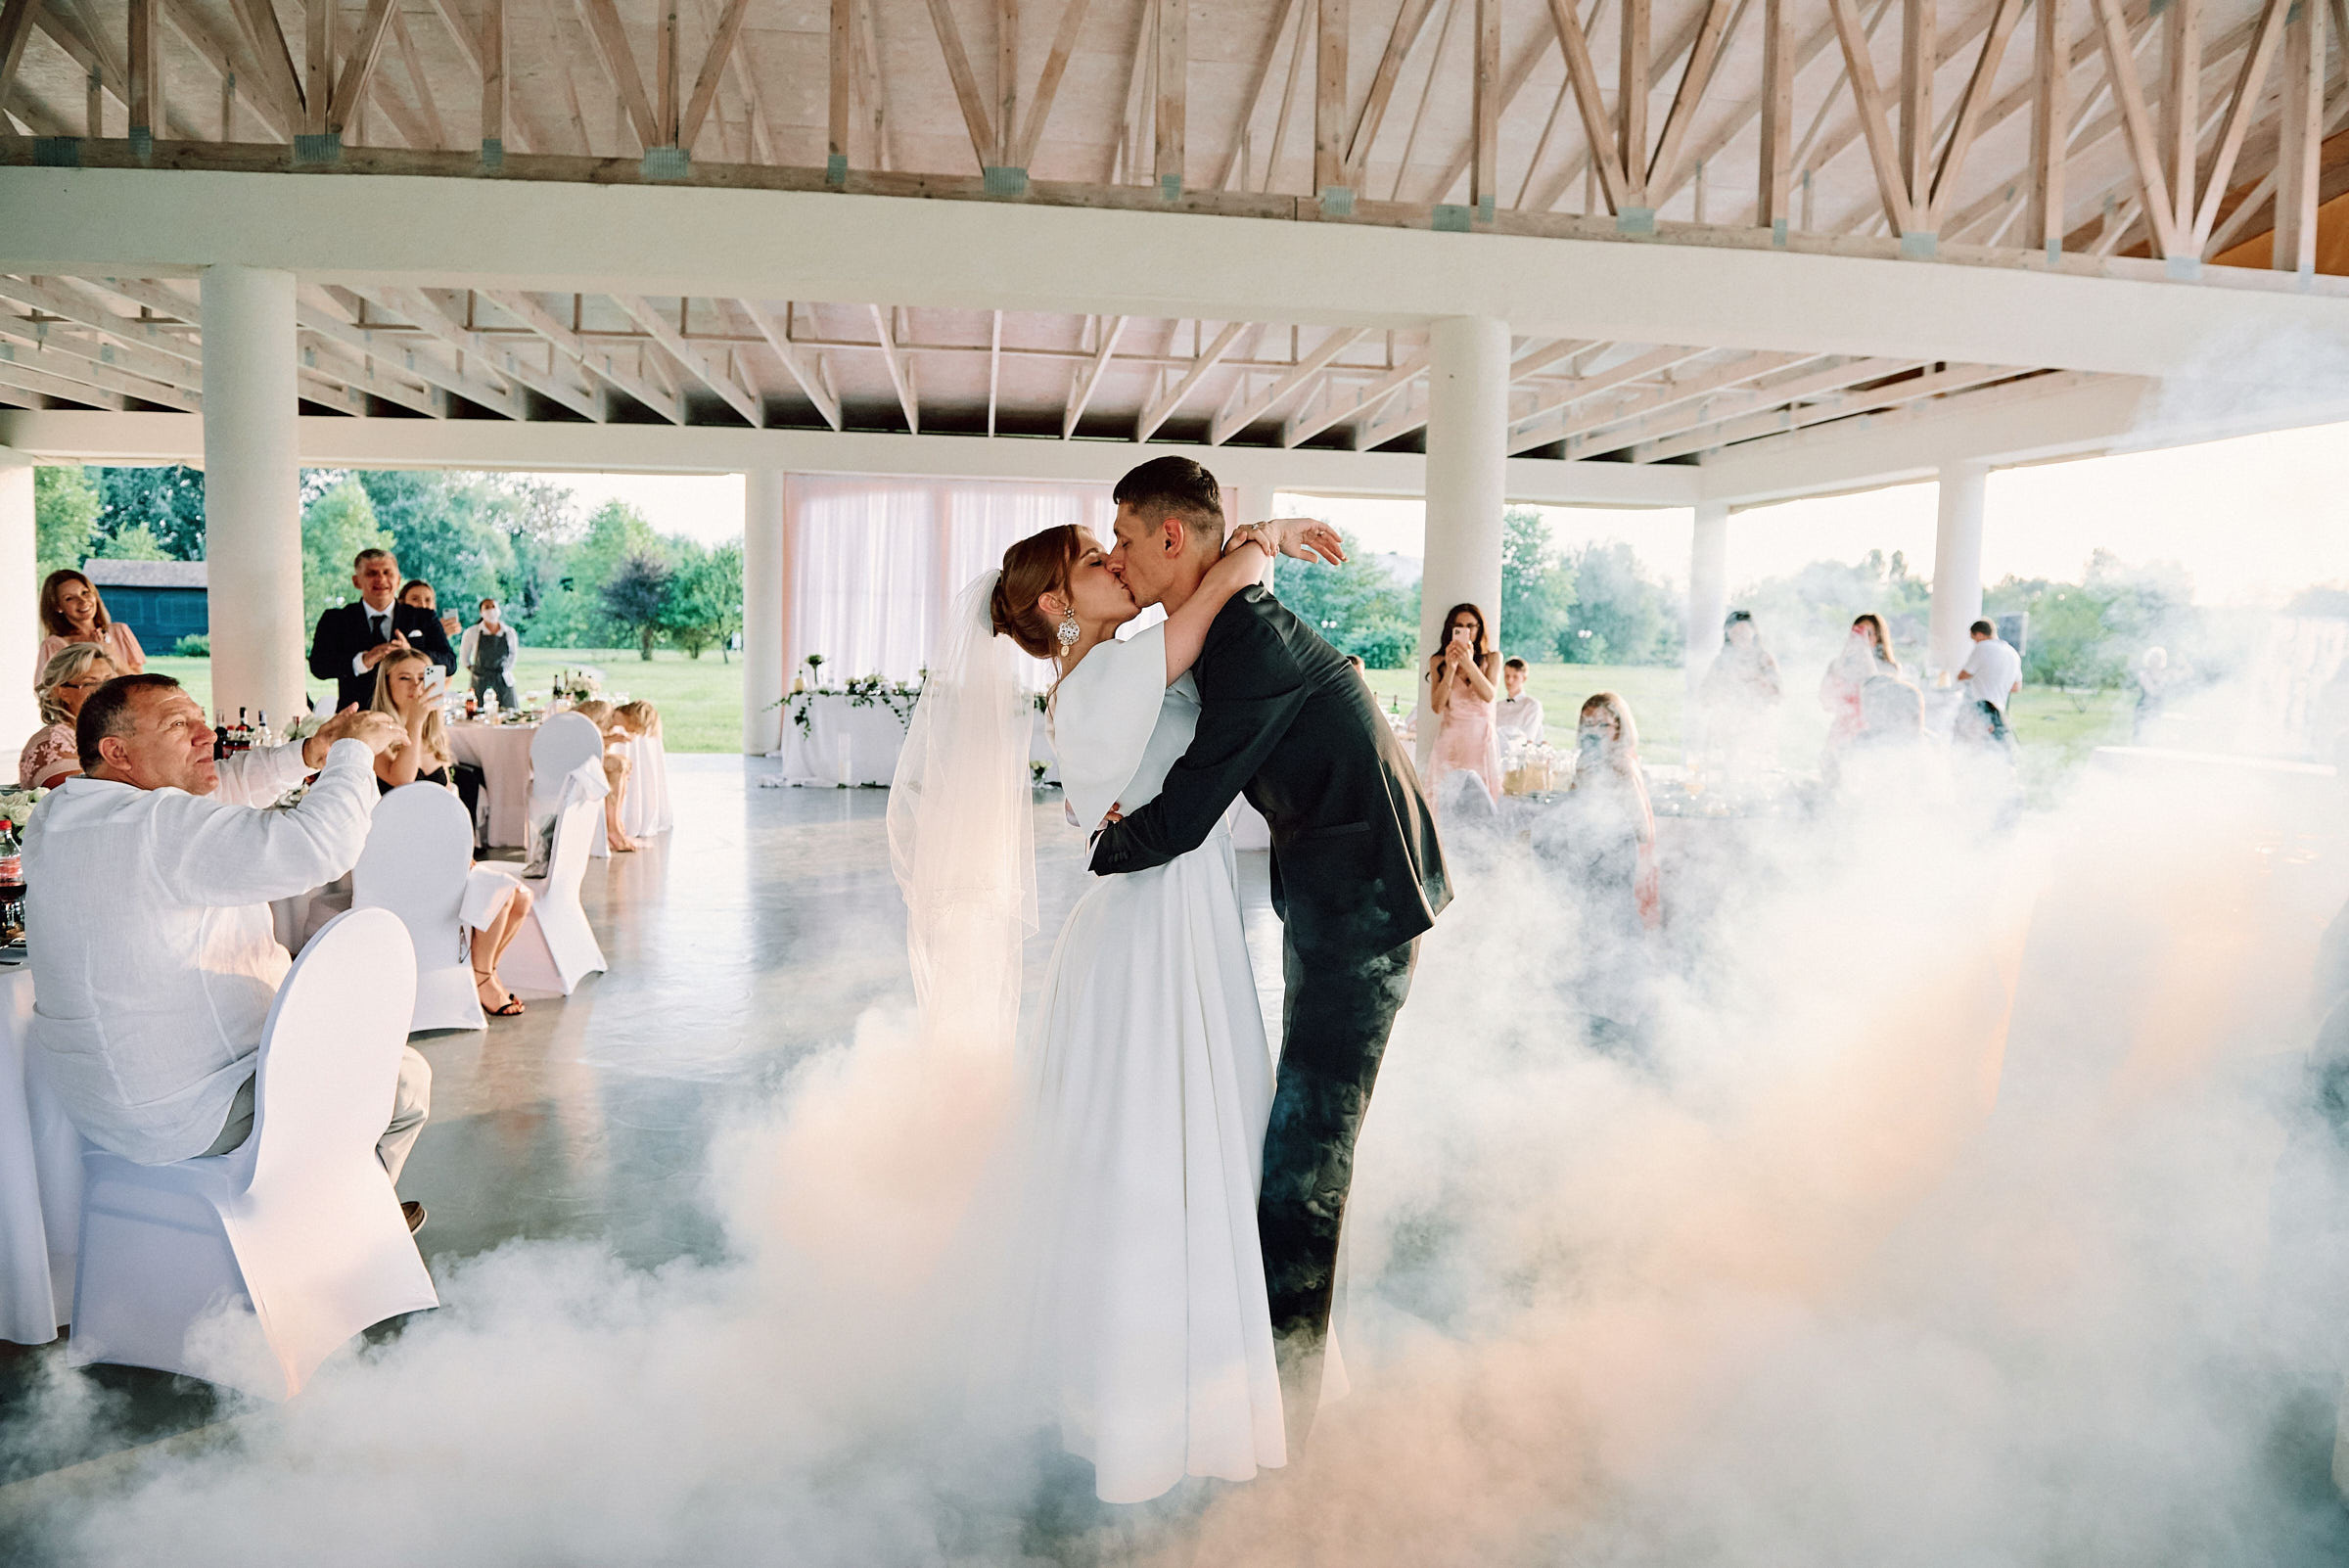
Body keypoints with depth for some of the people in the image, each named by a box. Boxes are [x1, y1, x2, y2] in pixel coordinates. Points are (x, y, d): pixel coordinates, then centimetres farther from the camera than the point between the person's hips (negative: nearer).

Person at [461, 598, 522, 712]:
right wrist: (473, 674, 6)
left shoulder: (509, 632, 4)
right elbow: (463, 657, 11)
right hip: (480, 684, -1)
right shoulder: (472, 632, -1)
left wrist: (506, 671, 12)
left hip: (504, 682, 2)